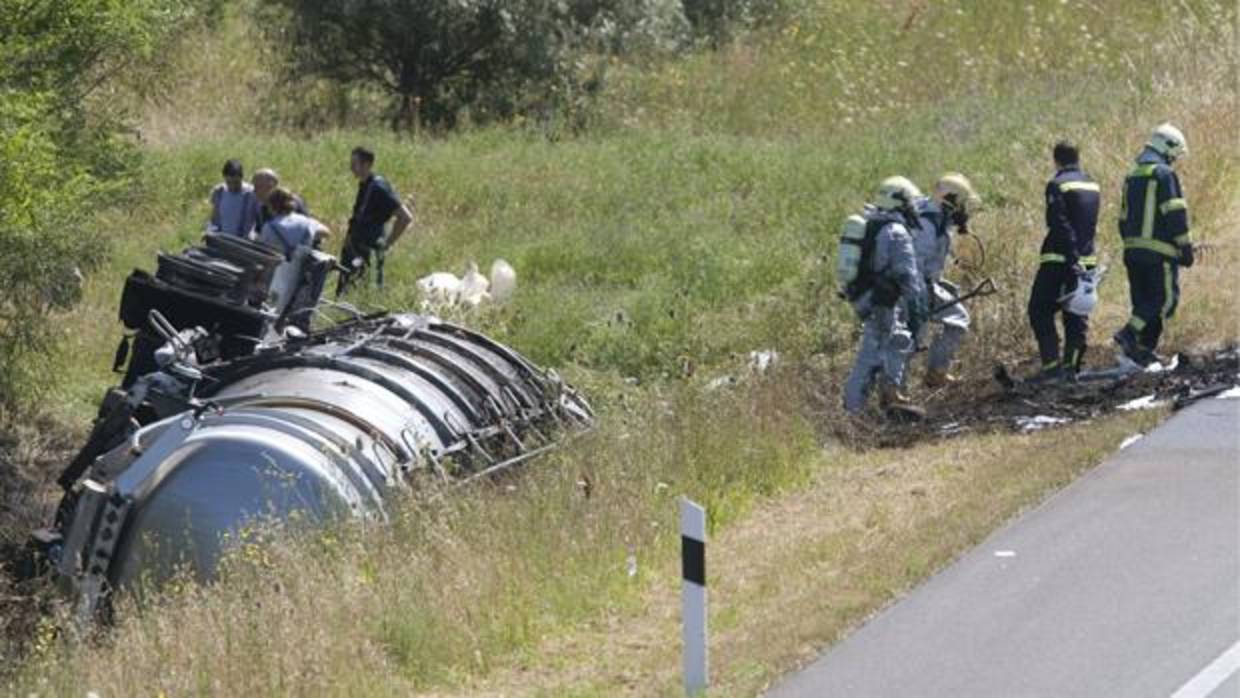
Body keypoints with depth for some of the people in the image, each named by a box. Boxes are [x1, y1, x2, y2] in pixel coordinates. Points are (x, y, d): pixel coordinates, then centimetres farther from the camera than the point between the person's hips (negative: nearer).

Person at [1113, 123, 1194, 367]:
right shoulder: (1165, 174, -9)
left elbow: (1124, 219, 21)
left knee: (1143, 302, 12)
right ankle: (1130, 333, -19)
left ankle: (1144, 351, 8)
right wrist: (1186, 248, -10)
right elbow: (1176, 214, -14)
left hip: (1133, 249, 8)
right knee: (1166, 299, -5)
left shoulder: (1132, 177, 17)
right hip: (1160, 250, -8)